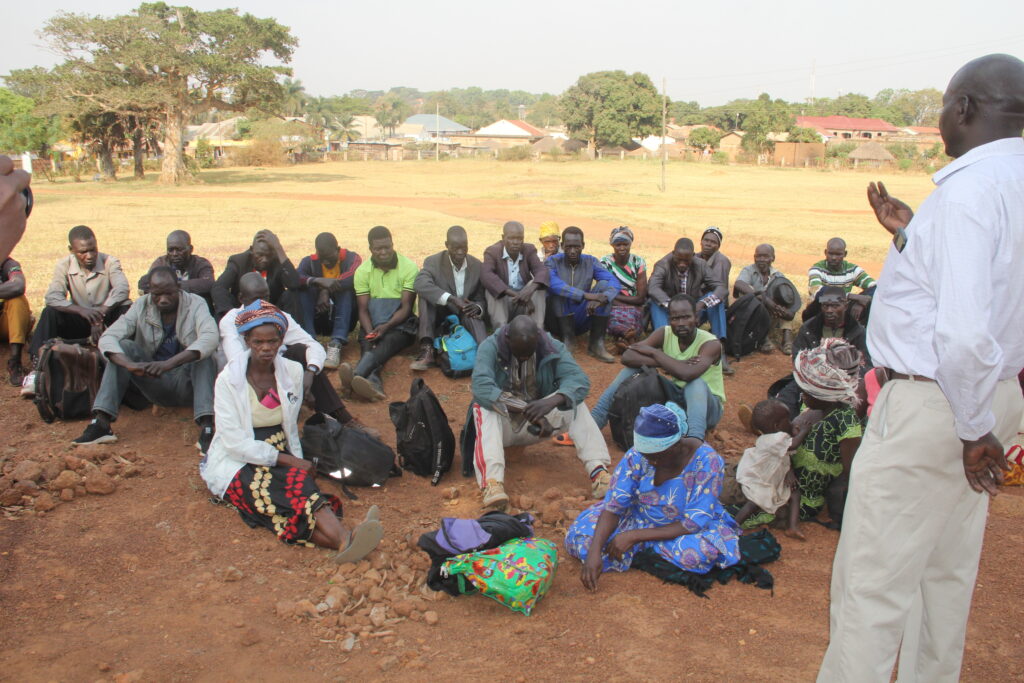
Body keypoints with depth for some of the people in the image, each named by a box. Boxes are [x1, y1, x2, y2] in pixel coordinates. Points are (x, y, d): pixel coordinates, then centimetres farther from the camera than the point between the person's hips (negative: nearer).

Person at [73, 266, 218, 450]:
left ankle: (206, 427, -45)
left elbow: (211, 337, -31)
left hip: (187, 383, -2)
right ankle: (101, 422, -27)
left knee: (204, 354, -31)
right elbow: (107, 338, -14)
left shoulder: (195, 304, -11)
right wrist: (129, 364, -36)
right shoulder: (142, 306, -3)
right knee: (124, 346, -18)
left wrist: (169, 364, -44)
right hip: (155, 385, 3)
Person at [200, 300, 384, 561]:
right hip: (237, 464, -4)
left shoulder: (292, 372, 4)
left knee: (299, 480, -33)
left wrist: (299, 462, -5)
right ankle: (344, 538, -58)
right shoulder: (229, 380, -8)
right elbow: (235, 442, -13)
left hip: (280, 458, 4)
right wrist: (290, 461, -18)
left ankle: (343, 541, -58)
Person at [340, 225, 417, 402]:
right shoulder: (362, 271, 6)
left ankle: (356, 374, -63)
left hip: (402, 323, -2)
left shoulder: (409, 267, -2)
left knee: (387, 342, -35)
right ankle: (373, 384, -63)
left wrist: (386, 326, -25)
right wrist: (370, 333, -21)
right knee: (369, 347, -31)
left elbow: (406, 307, -7)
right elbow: (363, 309, 0)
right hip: (373, 323, 2)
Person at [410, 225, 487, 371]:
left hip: (465, 317, 1)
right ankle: (426, 350, -37)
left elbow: (481, 298, 5)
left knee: (473, 313, -34)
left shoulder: (478, 266, 0)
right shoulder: (433, 262, -9)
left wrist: (478, 307, -22)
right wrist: (451, 299, -40)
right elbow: (421, 285, -30)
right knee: (426, 295, -28)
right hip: (440, 319, 0)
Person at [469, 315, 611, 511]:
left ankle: (597, 470, -35)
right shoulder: (490, 347, -17)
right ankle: (491, 482, -52)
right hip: (502, 424, -2)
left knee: (572, 399, -22)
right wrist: (528, 412, -42)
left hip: (535, 424, 2)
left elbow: (579, 380, -23)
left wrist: (552, 401, -45)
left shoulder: (553, 348, -10)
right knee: (483, 407, -34)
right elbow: (481, 387, -33)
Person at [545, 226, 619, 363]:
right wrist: (586, 295, -39)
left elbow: (614, 283, -13)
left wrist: (602, 298, -36)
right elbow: (553, 283, -30)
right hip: (558, 318, -3)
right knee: (558, 289, -26)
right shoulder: (552, 261, -6)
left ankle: (597, 343, -21)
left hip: (582, 318, 3)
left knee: (604, 285, -16)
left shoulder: (591, 262, 2)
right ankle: (567, 338, -24)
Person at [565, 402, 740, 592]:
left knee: (705, 551, -37)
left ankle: (641, 549, -12)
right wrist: (594, 550, -33)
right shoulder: (637, 455, -20)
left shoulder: (707, 462, -26)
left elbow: (692, 524, -25)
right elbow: (613, 507, -17)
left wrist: (634, 536, -29)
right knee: (580, 537, -18)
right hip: (640, 518, 1)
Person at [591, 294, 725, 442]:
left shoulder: (711, 344, -23)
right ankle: (595, 420, -17)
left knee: (697, 383, -38)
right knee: (634, 367, -12)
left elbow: (687, 374, -42)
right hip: (675, 395, 5)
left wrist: (653, 352, -26)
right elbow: (627, 357, -21)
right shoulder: (664, 333, -10)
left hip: (707, 405, -4)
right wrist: (669, 364, -31)